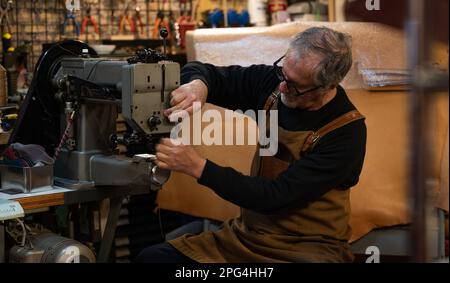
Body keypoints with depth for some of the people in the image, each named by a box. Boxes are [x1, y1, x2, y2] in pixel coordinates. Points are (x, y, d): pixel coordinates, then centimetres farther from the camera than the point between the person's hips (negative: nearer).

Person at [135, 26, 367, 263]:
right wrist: (198, 85, -19)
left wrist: (198, 166, -25)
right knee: (151, 257, -14)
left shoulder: (347, 133, -19)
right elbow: (199, 71, 6)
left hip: (307, 248, -4)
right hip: (248, 234, 5)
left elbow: (276, 197, -22)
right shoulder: (273, 82, -3)